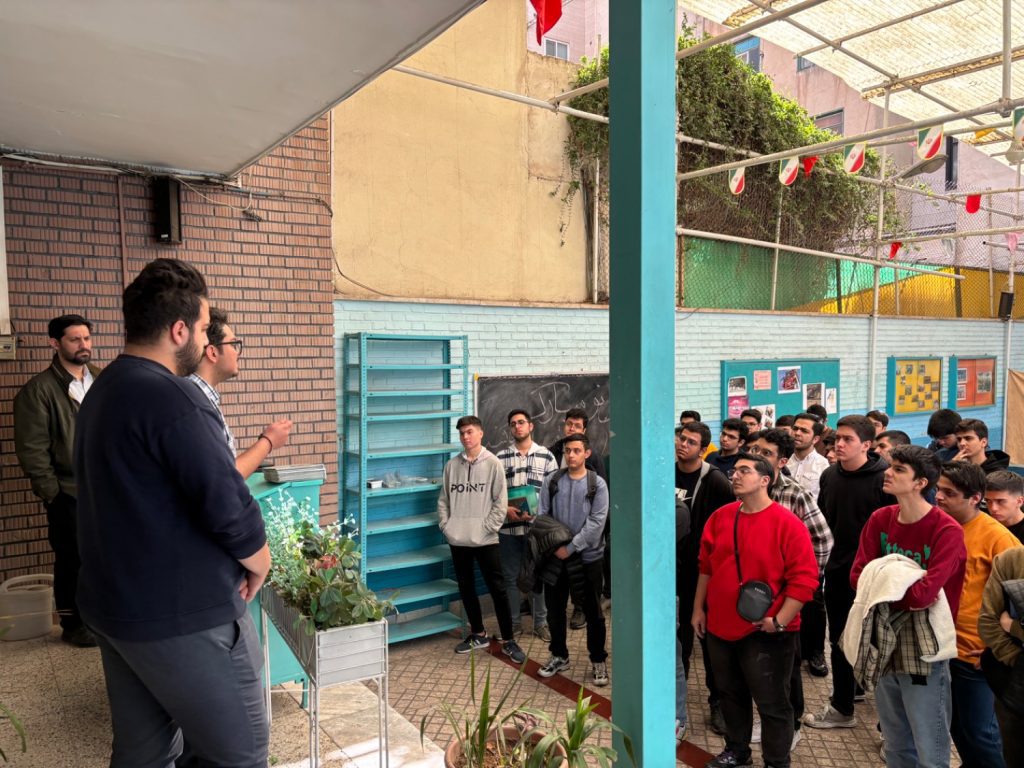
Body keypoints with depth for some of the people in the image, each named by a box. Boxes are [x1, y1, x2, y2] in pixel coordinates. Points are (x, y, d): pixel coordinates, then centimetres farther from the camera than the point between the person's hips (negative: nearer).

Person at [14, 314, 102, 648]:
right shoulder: (39, 389, -8)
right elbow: (31, 448, -9)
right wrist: (50, 491, -10)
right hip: (69, 493, -4)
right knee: (72, 560, 7)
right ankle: (73, 624, 24)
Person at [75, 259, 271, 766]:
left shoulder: (101, 392, 9)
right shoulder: (171, 396, -22)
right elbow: (229, 508, -25)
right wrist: (259, 563, -7)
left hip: (113, 606, 10)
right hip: (182, 615, -10)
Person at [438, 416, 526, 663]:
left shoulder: (493, 463, -5)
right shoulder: (452, 465, 6)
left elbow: (501, 502, -6)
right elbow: (443, 499, 11)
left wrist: (487, 527, -12)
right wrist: (445, 525, 0)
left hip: (486, 540, -4)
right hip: (458, 540, 5)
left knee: (498, 589, -1)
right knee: (466, 588, 14)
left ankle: (508, 640, 9)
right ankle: (478, 634, 30)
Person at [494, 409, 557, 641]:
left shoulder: (546, 456, 2)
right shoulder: (501, 457, 3)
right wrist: (506, 509, -13)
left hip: (536, 526, -1)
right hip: (509, 526, 1)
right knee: (510, 576, 10)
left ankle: (541, 622, 22)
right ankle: (514, 622, 24)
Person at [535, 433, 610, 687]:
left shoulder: (597, 484, -5)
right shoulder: (552, 482, 2)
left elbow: (596, 523, -12)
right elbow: (541, 517, 2)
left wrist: (570, 548, -16)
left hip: (588, 557, -3)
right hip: (555, 556, 3)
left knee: (593, 611, 6)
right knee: (554, 609, 12)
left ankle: (598, 660, 22)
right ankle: (559, 655, 30)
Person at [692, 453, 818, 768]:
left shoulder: (787, 523, -14)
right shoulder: (720, 517, 2)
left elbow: (804, 578, -15)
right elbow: (706, 566, 11)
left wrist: (779, 620, -18)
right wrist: (699, 608, 12)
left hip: (766, 632, -5)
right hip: (721, 625, 6)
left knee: (772, 703, 8)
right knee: (731, 694, 20)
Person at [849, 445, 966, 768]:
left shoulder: (947, 531, -17)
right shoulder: (880, 519, 1)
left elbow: (923, 594, -26)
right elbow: (857, 576, -4)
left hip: (925, 648, -5)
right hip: (883, 640, 5)